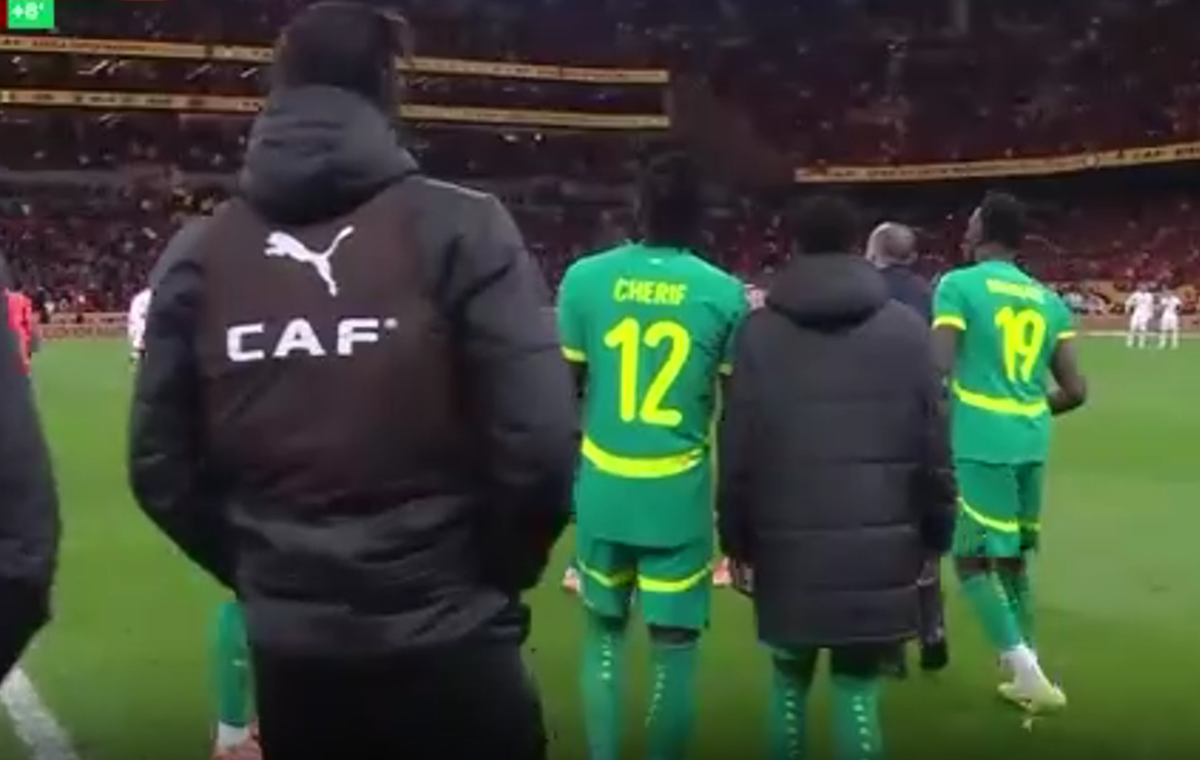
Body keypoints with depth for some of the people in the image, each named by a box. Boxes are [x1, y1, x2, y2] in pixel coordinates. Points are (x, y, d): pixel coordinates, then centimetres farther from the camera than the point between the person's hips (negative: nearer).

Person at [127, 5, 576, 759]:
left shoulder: (197, 254, 0)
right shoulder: (459, 228, -10)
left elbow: (161, 469, 2)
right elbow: (537, 448, -16)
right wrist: (494, 576, 2)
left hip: (286, 651, 4)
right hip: (444, 643, -4)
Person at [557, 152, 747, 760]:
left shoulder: (585, 278, -3)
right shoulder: (725, 294, -5)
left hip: (602, 488, 2)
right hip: (679, 495, -2)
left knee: (604, 631, 19)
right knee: (674, 647, 8)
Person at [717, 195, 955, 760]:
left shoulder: (759, 331, -1)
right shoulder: (907, 328, 1)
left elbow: (737, 449, -1)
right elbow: (934, 445, 2)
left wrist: (737, 539, 9)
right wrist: (934, 535, 12)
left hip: (788, 542, 0)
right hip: (879, 544, 0)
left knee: (789, 679, 17)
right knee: (857, 686, 9)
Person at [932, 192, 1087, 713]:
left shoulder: (958, 286, -5)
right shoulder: (1049, 300, 13)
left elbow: (937, 370, -15)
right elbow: (1075, 391, 10)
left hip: (981, 443, -6)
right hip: (1031, 445, 6)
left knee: (973, 561, 4)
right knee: (1013, 559, 18)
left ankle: (1027, 672, -2)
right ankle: (1026, 677, 23)